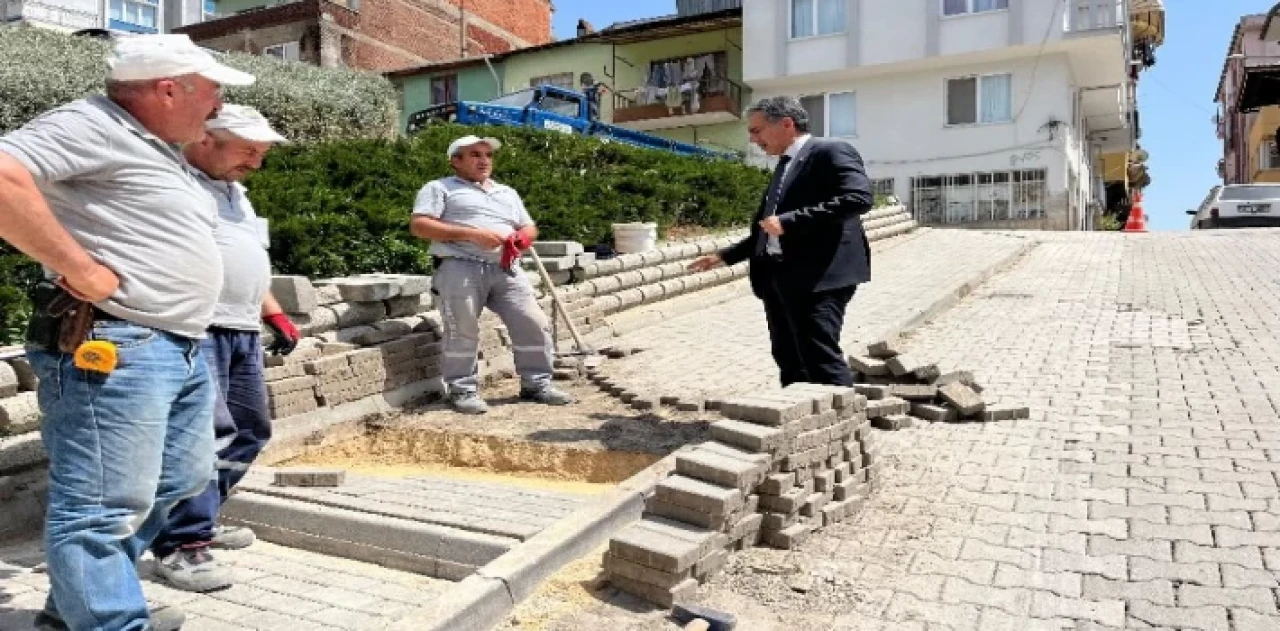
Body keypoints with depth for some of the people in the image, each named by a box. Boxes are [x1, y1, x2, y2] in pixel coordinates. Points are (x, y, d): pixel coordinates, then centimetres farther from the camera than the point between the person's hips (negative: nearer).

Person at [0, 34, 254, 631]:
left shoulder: (160, 150, 19)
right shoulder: (91, 124, -11)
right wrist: (79, 269, -22)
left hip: (183, 349, 11)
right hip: (113, 350, -11)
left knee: (181, 479, 19)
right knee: (105, 506, -3)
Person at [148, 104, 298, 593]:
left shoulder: (235, 193, 24)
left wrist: (276, 315, 24)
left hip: (242, 333, 10)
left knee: (249, 431, 14)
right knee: (206, 431, -17)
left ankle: (197, 520, 26)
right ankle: (178, 545, -6)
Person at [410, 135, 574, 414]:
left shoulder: (507, 192, 28)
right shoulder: (440, 188, 9)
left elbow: (529, 227, 28)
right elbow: (419, 225, -5)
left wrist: (523, 237, 0)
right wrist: (471, 234, -13)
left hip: (506, 269, 5)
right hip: (460, 268, -4)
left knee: (535, 324, -2)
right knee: (463, 330, -8)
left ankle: (536, 384, 9)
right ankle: (462, 390, 5)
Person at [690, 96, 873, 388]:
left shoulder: (831, 152, -4)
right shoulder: (784, 166, 23)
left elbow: (858, 197, -20)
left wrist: (789, 221, -21)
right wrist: (725, 256, 24)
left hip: (818, 276, -9)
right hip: (777, 277, 9)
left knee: (821, 357, -15)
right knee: (789, 361, 11)